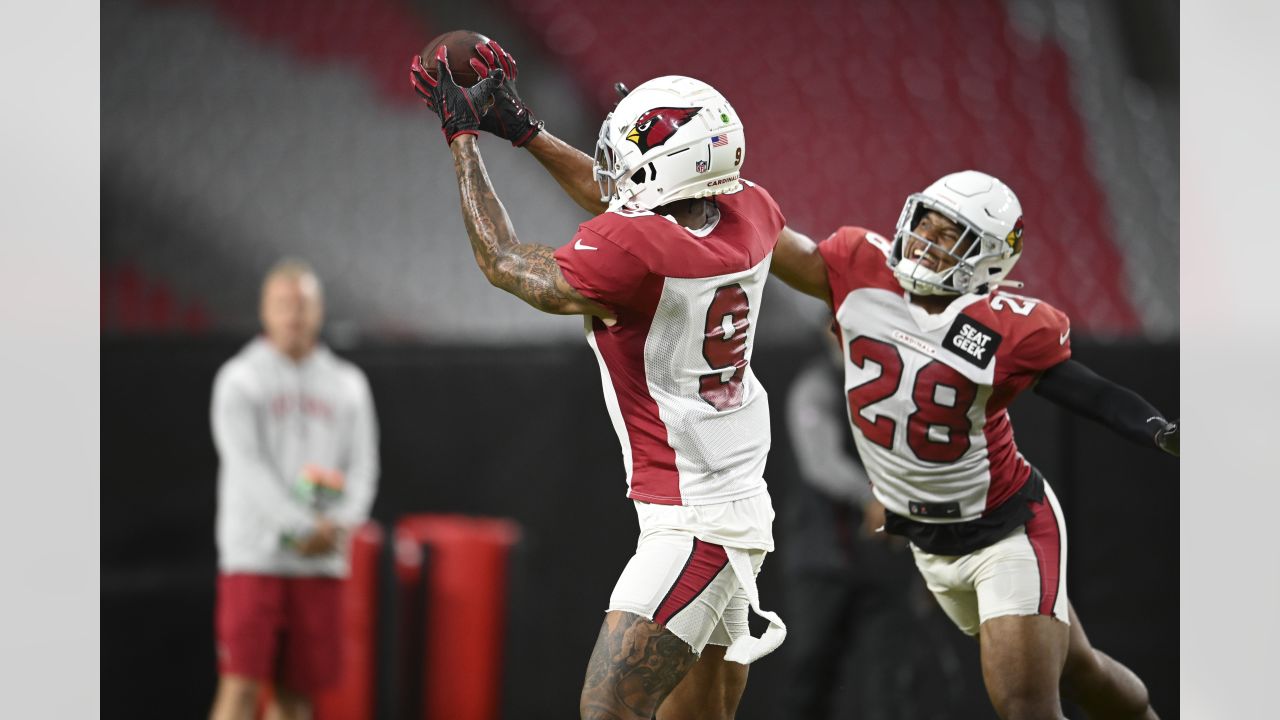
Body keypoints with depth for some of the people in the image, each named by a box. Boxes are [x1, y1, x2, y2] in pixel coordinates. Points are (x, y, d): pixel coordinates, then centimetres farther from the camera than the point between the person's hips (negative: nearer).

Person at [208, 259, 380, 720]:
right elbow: (248, 466, -10)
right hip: (255, 557, -4)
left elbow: (362, 467, 8)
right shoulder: (240, 380, 0)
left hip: (321, 562, 4)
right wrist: (305, 527, -19)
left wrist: (340, 523, -12)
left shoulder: (347, 384, 13)